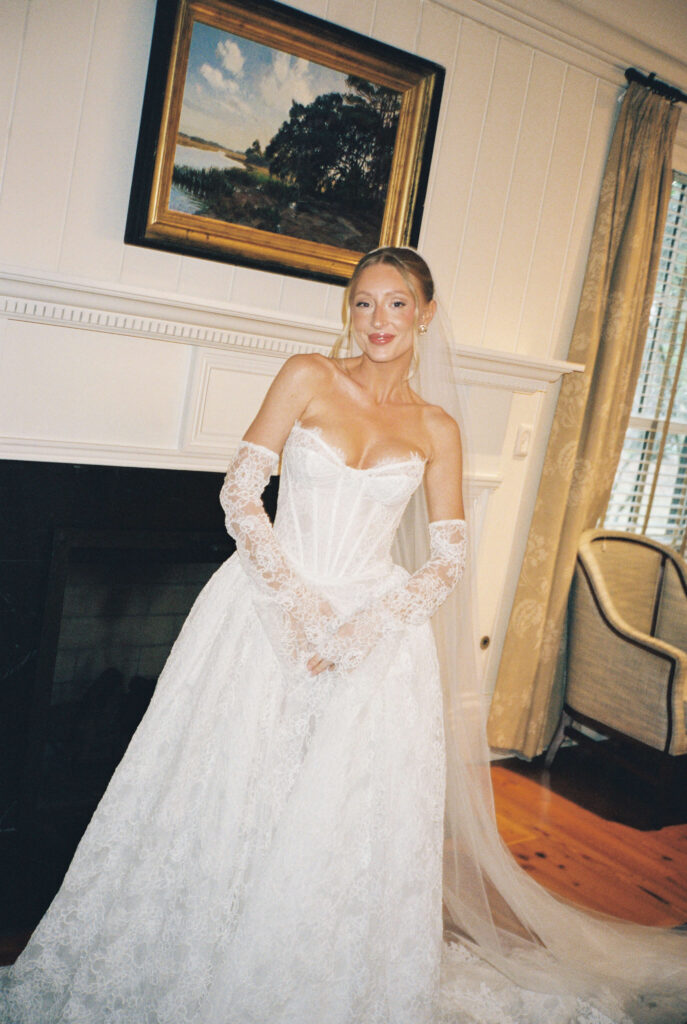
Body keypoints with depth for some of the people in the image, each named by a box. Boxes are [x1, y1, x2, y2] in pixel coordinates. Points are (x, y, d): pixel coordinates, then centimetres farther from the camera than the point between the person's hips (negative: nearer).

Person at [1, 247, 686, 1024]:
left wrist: (361, 629, -10)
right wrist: (296, 599, -13)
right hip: (268, 607, 0)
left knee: (345, 823, 5)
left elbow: (448, 558, 3)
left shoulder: (435, 427, 4)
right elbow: (240, 492, -4)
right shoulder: (307, 378, 1)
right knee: (225, 798, 7)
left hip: (375, 626, 1)